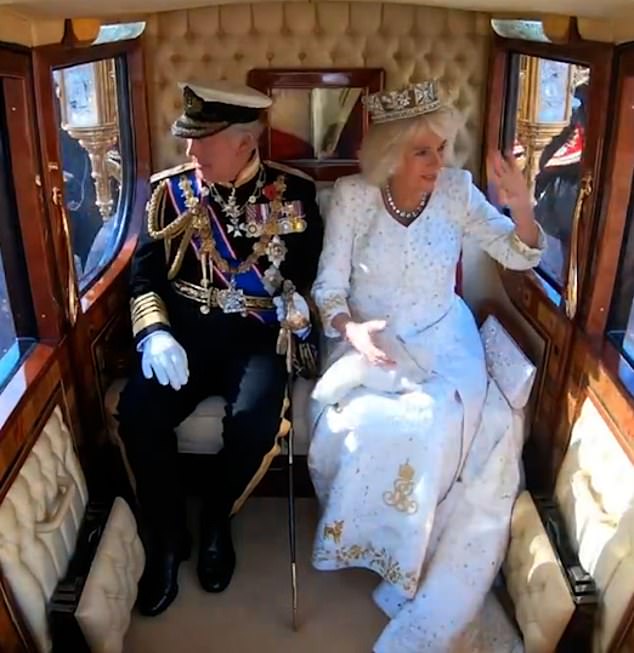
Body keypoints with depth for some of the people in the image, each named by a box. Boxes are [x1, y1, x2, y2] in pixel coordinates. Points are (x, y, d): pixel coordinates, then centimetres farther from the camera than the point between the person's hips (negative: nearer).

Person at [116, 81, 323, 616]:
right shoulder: (171, 189, 6)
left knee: (255, 421, -29)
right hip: (185, 331, 2)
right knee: (138, 411, -24)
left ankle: (215, 522, 6)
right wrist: (155, 333, -14)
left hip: (256, 335, -1)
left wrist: (299, 305, -19)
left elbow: (313, 274, 4)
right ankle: (167, 539, 3)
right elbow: (145, 272, 3)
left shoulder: (293, 194, 2)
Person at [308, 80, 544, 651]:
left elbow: (519, 257, 0)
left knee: (437, 431, -25)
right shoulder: (353, 195, -9)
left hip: (442, 342, 1)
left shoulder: (456, 189, -5)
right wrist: (349, 327, -30)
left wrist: (521, 206, -21)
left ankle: (414, 559, 0)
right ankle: (361, 539, 5)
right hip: (369, 339, -1)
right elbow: (328, 285, -8)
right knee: (355, 429, -27)